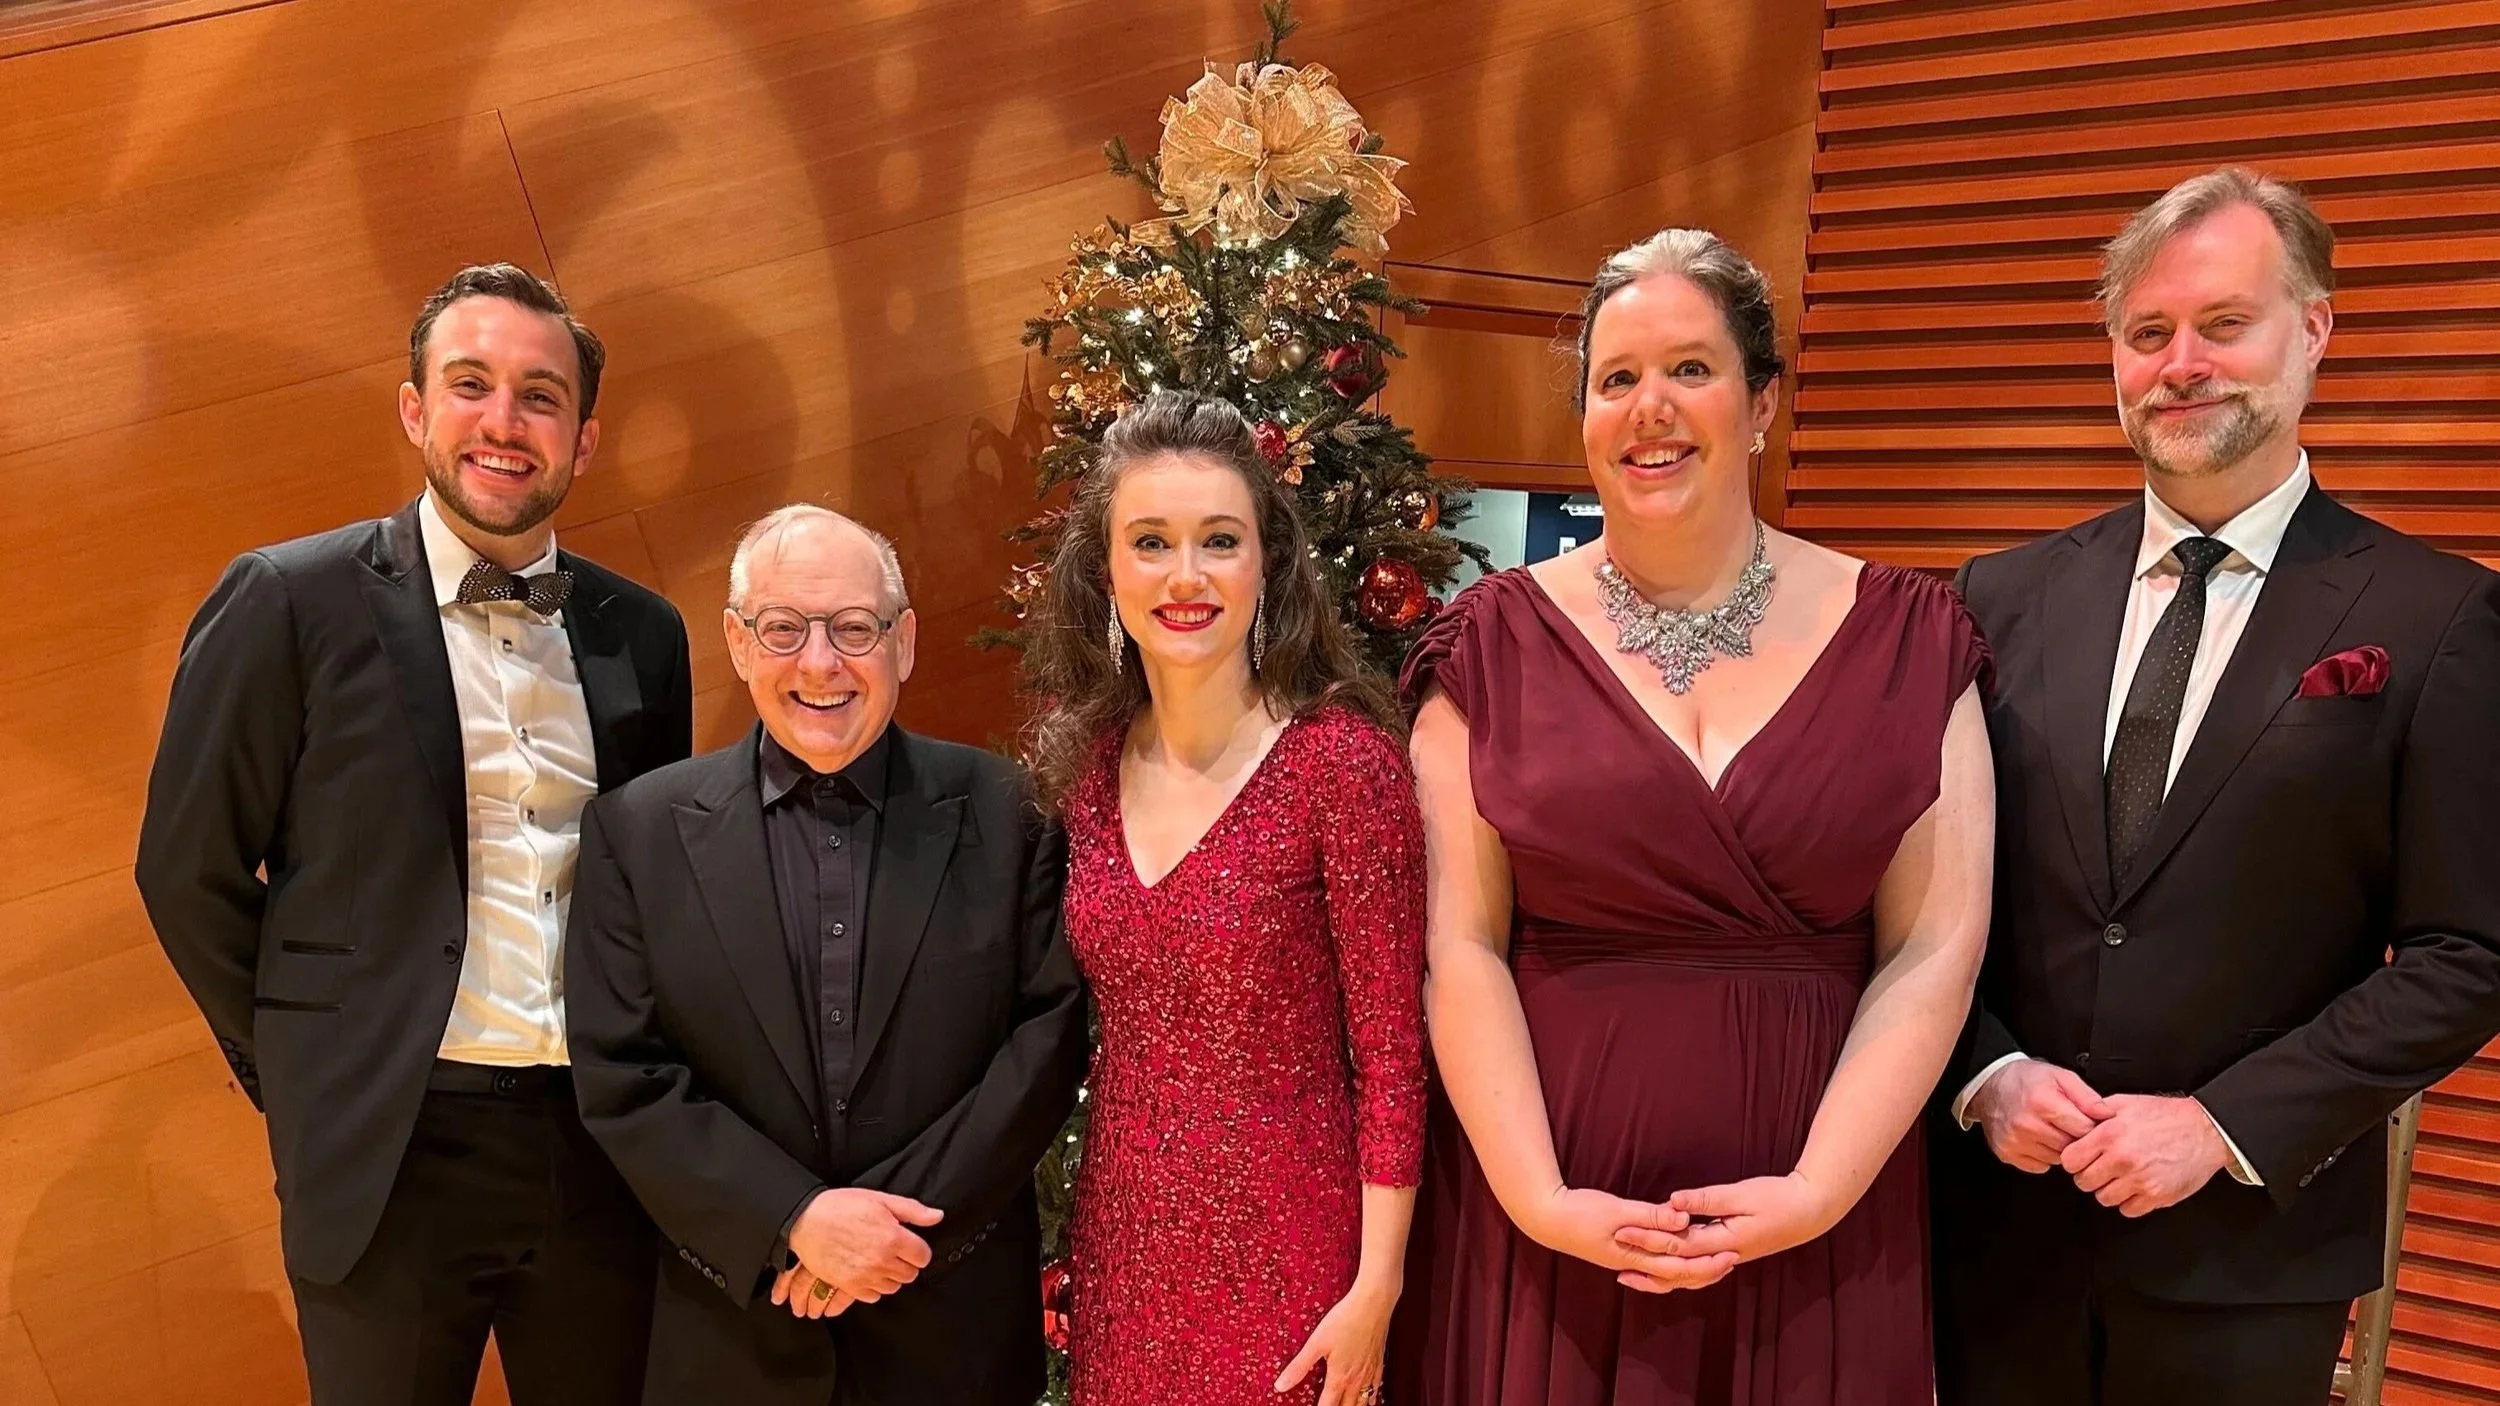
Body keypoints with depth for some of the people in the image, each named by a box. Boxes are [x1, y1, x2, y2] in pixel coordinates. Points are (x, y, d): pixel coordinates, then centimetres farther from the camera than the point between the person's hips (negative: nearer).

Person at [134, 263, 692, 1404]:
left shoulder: (642, 632, 6)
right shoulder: (291, 601, -5)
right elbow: (188, 871, 0)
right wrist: (296, 1066, 3)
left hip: (602, 1153, 4)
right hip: (390, 1154, -3)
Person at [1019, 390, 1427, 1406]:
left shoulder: (1343, 758, -16)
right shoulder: (1085, 759, -1)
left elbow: (1392, 1053, -13)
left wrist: (1376, 1289, -13)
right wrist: (1084, 1238, 6)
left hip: (1282, 1245, -4)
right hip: (1121, 1235, 5)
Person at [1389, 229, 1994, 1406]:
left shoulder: (1905, 642, 0)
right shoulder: (1496, 645, -2)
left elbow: (1935, 949, -3)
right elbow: (1460, 946, -5)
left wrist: (1818, 1193, -11)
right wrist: (1540, 1201, -13)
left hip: (1816, 1213, 1)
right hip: (1552, 1215, 0)